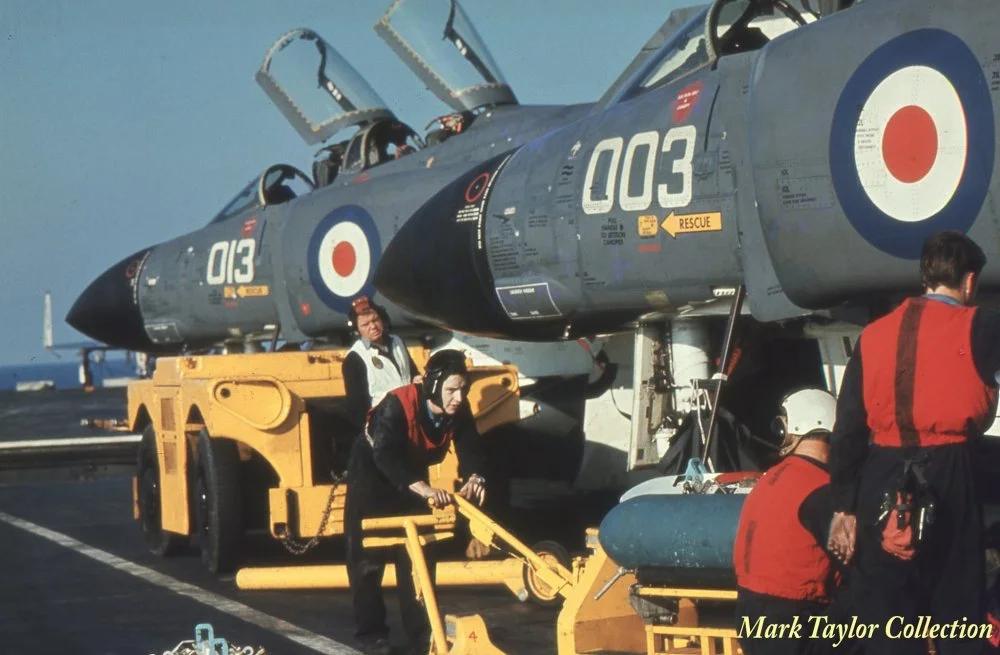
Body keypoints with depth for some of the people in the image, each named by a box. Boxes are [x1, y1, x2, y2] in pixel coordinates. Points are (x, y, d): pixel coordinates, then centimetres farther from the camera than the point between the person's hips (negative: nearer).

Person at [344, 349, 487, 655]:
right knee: (368, 557, -2)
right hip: (372, 473, -6)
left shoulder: (459, 410, -18)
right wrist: (422, 488, -59)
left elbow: (469, 448, -21)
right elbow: (385, 455, -47)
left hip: (412, 475, 6)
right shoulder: (397, 405, -36)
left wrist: (474, 477, -45)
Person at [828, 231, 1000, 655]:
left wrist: (844, 507, 8)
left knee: (887, 621, 8)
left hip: (881, 479, 3)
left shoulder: (873, 335, 8)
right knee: (957, 608, 3)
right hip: (948, 476, -3)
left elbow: (848, 426, 6)